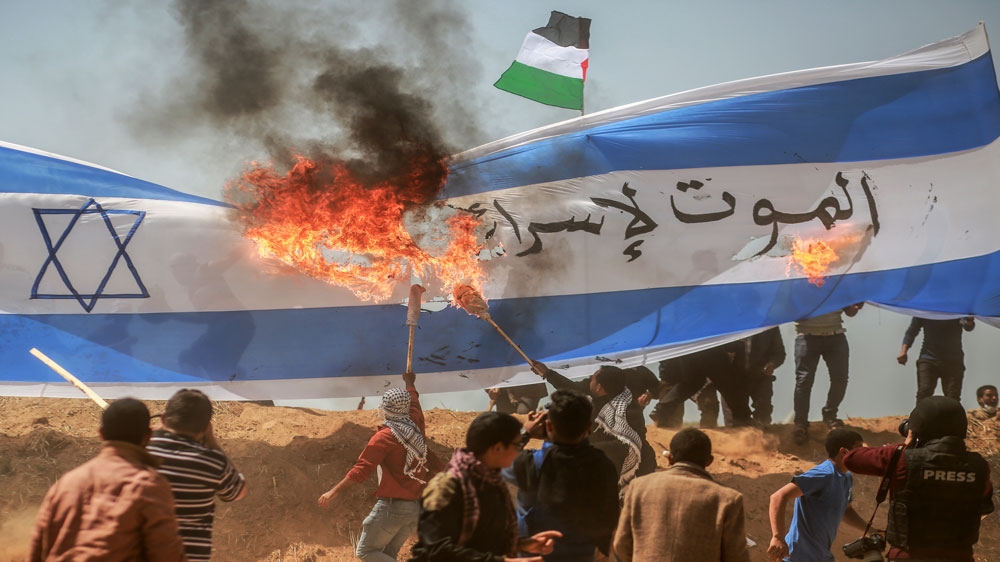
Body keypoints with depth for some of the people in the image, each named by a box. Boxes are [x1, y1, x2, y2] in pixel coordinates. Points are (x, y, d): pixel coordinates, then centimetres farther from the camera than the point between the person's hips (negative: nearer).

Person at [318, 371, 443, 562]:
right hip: (417, 508, 7)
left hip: (392, 506, -7)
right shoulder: (416, 426, 7)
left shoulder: (385, 436, -12)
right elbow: (414, 403, 30)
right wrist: (410, 384, 50)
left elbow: (362, 469, -20)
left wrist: (334, 492, -21)